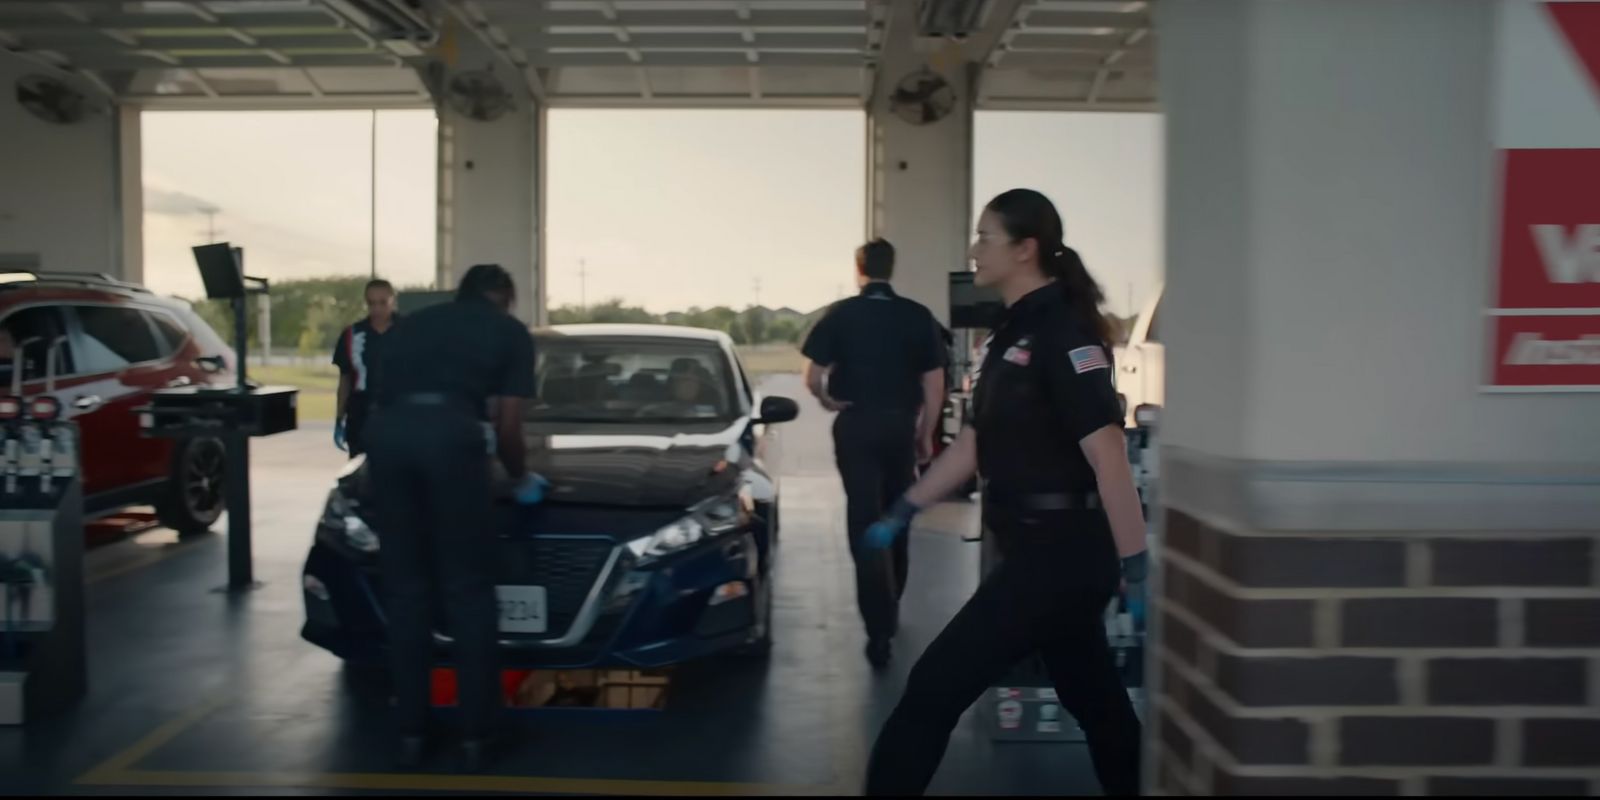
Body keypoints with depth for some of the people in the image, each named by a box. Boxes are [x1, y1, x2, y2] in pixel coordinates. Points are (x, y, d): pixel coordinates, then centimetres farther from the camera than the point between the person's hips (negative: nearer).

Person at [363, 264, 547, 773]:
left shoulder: (415, 322, 33)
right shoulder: (509, 331, 22)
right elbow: (507, 425, 16)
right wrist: (520, 478, 34)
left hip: (387, 430, 4)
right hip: (449, 431, -4)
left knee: (405, 588, 13)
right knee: (468, 590, 6)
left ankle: (411, 733, 18)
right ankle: (476, 735, 10)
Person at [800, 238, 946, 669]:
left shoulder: (840, 314, -6)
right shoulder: (918, 316, -2)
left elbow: (813, 378, -6)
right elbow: (934, 384, -2)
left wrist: (828, 401, 14)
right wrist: (926, 434, 9)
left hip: (856, 425, -2)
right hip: (901, 425, 2)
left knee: (865, 525, -1)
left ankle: (880, 630, -9)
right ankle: (889, 611, 33)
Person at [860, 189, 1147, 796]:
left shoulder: (1063, 331, -16)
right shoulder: (1014, 331, 13)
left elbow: (1107, 453, -22)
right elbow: (977, 443, 19)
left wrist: (1135, 566, -24)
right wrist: (903, 512, 20)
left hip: (1060, 553, -9)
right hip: (1041, 548, 9)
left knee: (935, 689, -5)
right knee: (1096, 704, 18)